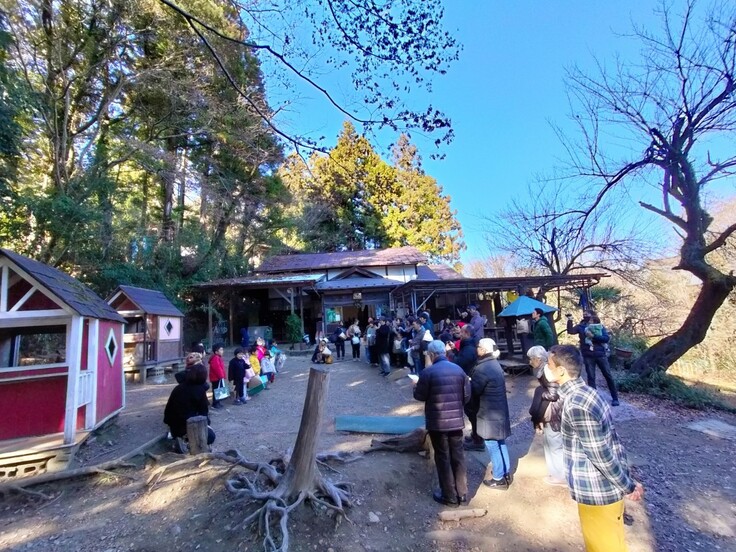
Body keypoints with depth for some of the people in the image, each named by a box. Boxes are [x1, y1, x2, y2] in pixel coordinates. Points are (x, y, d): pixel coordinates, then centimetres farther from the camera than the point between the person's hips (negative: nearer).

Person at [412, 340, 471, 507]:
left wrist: (416, 387, 12)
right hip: (457, 420, 5)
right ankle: (462, 493, 27)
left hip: (437, 422, -4)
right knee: (458, 456, 16)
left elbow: (420, 396, -8)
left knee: (443, 458, 9)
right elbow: (467, 396, 5)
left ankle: (449, 496, 19)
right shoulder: (459, 369, 0)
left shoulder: (428, 372, -16)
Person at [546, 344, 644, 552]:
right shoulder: (586, 393, 1)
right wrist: (628, 481, 10)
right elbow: (613, 440, 7)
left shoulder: (576, 405, -29)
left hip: (597, 492, -9)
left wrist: (628, 487, -9)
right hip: (604, 488, 9)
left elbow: (601, 456, -23)